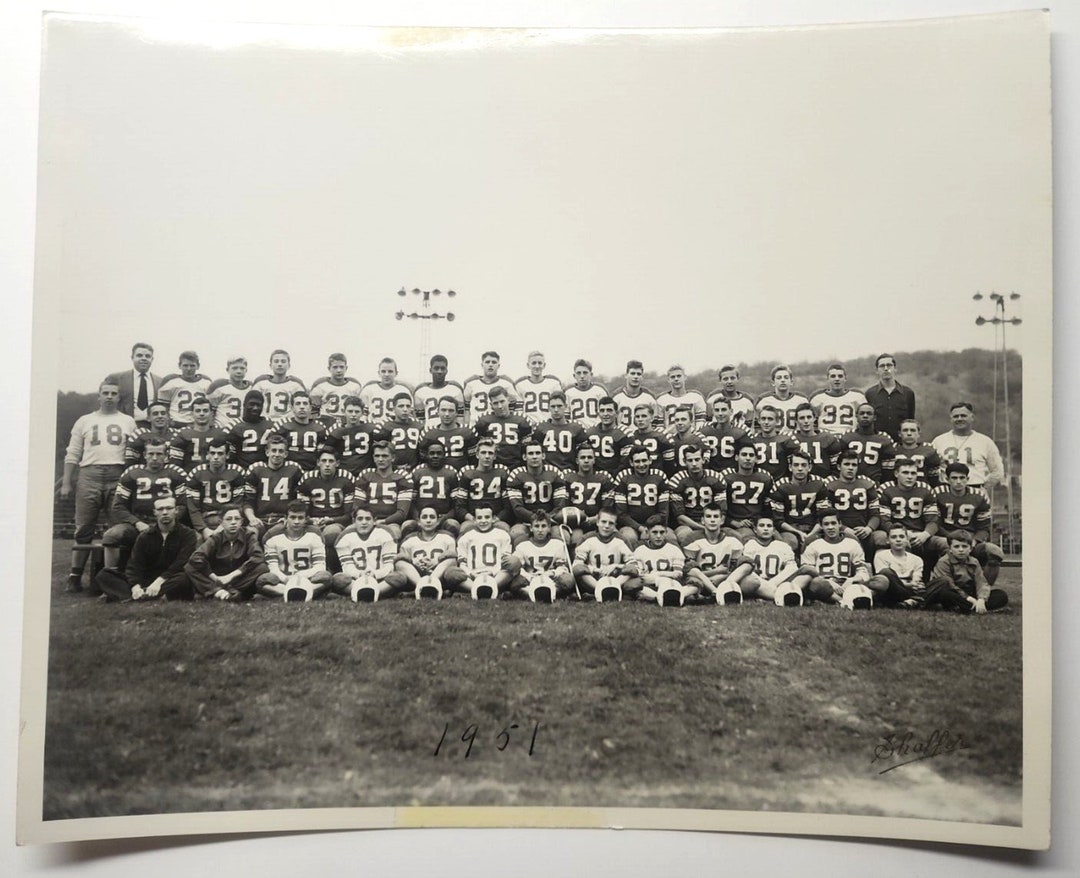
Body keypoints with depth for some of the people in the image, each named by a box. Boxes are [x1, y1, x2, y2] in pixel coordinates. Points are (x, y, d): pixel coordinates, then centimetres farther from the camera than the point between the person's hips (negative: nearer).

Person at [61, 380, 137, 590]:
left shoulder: (128, 422, 13)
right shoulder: (84, 421, 16)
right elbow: (72, 454, 12)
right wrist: (66, 482, 3)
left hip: (118, 476, -1)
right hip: (89, 474, 1)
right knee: (84, 529, -1)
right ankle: (75, 575, 3)